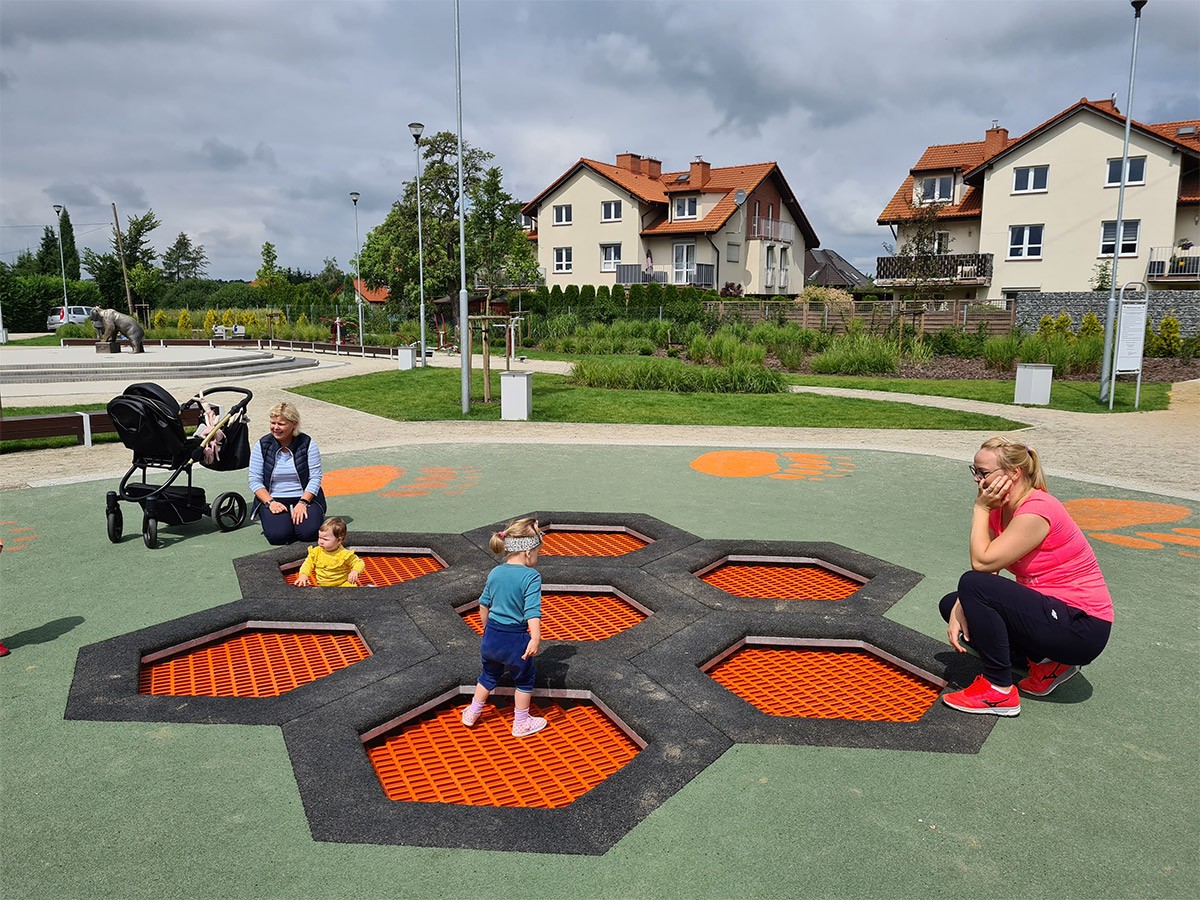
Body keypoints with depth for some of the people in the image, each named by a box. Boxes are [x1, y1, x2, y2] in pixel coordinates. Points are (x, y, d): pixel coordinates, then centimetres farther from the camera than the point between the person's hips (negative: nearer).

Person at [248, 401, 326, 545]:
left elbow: (315, 478, -6)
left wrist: (302, 503, -19)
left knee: (309, 532, -25)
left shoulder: (307, 444, -3)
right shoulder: (262, 446, 1)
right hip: (273, 499, 0)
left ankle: (297, 516, 10)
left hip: (305, 497, 0)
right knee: (277, 535, -25)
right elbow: (255, 481, -2)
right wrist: (270, 502, -16)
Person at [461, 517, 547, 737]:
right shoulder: (531, 576, -16)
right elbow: (532, 610, -26)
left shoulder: (495, 573, 4)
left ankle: (472, 713, 41)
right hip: (515, 639, -6)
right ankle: (521, 723, 28)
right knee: (525, 678, 18)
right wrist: (536, 637, -31)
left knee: (489, 674, 29)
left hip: (491, 635, 6)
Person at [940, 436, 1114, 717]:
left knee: (973, 586, -24)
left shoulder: (1036, 511, -23)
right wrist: (959, 610, -16)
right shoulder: (1000, 508, 5)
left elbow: (982, 562, -26)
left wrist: (980, 508, -17)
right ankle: (1046, 663, 5)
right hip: (1054, 611, 10)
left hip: (1081, 628, -10)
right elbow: (985, 569, -1)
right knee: (951, 604, 7)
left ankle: (999, 692, -11)